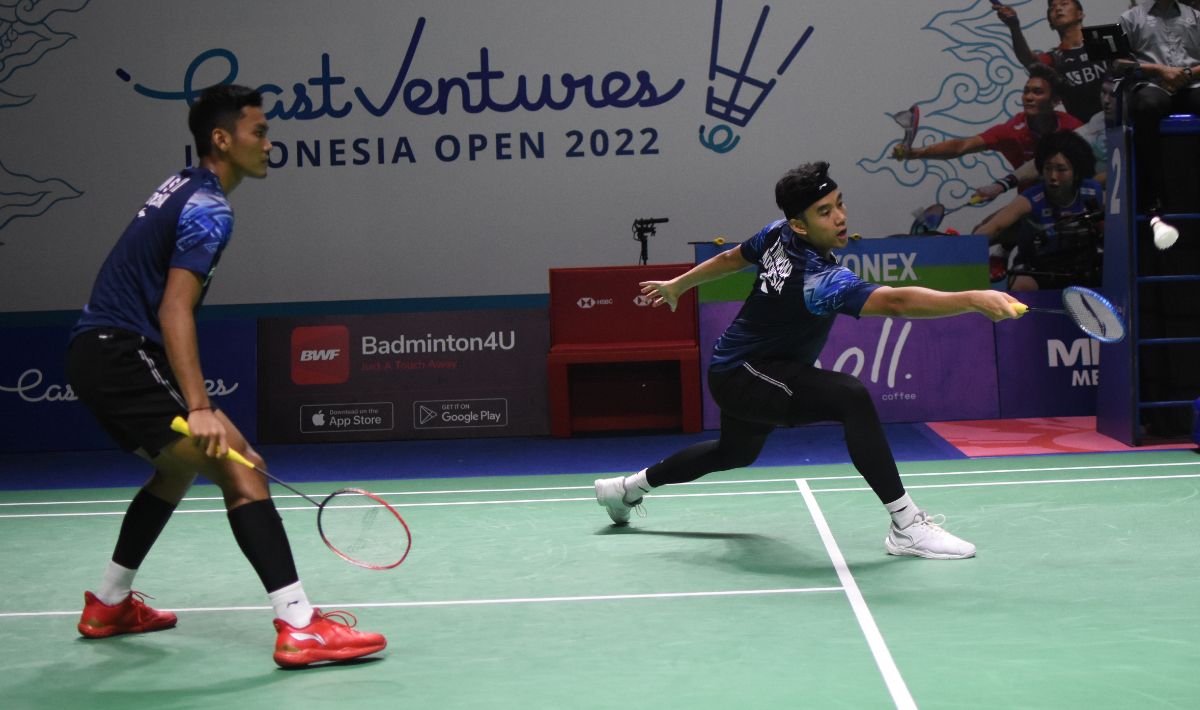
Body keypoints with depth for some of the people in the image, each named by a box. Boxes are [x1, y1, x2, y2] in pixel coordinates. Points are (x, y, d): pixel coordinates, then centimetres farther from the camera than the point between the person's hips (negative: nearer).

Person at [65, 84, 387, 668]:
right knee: (239, 468, -18)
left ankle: (109, 605, 38)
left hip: (94, 351, 11)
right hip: (121, 353, -11)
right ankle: (299, 628, -26)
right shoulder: (208, 208, -13)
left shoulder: (180, 188, 18)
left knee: (180, 466, 29)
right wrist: (200, 409, -31)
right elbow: (175, 312, -23)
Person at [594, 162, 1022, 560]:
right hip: (742, 377, -10)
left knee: (736, 452, 35)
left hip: (738, 370, 10)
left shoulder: (777, 235, -8)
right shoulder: (820, 281, -35)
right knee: (852, 398, -32)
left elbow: (730, 259, 10)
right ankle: (906, 526, -30)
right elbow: (895, 302, -48)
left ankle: (628, 487, 53)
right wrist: (975, 300, -55)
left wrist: (679, 285, 26)